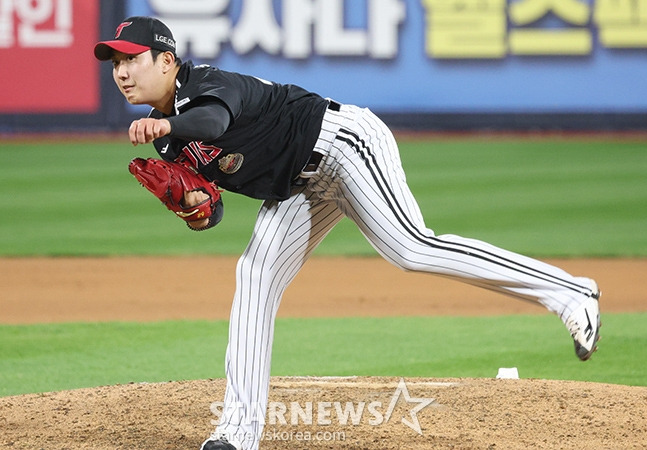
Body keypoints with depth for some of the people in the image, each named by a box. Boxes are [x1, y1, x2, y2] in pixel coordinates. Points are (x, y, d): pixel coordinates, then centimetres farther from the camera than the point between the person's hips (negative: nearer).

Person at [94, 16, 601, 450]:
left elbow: (214, 120, -47)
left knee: (411, 248, -24)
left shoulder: (209, 85, -22)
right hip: (303, 186, 10)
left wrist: (169, 125, -68)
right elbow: (206, 196, 13)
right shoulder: (166, 136, 5)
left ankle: (571, 293, -24)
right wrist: (195, 203, -11)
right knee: (256, 277, 0)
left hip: (342, 140, -10)